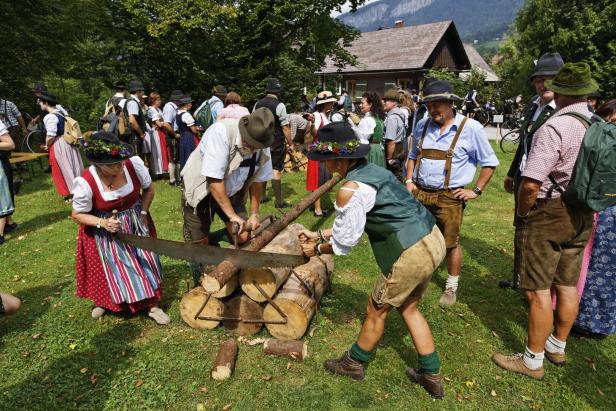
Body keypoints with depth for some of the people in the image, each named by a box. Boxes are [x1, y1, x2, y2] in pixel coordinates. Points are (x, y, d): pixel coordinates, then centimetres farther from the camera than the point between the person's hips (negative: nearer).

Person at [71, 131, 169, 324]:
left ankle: (153, 305, 19)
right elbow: (77, 215, -12)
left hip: (135, 223, 2)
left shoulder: (134, 163, -24)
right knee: (110, 267, 9)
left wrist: (143, 213, -9)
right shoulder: (85, 183, -28)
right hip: (106, 229, -2)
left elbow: (149, 188, -3)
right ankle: (103, 301, 41)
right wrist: (102, 223, -26)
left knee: (146, 260, 2)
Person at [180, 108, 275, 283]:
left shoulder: (262, 145, -14)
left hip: (231, 193, 5)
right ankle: (201, 283, 30)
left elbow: (258, 180, 0)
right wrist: (232, 215, -28)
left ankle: (209, 240, 22)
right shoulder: (221, 132, -32)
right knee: (199, 245, 1)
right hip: (201, 192, -5)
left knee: (243, 238, -6)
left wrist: (254, 213, -2)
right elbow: (214, 180, -32)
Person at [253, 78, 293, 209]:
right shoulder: (279, 105, -12)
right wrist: (290, 144, -6)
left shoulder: (257, 104, 6)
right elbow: (285, 127, -14)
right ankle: (278, 201, 4)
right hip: (276, 143, -5)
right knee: (276, 170, -2)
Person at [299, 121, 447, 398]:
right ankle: (431, 375, 38)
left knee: (377, 310, 14)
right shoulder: (371, 170, 11)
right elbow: (353, 224, 20)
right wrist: (319, 235, 23)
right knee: (408, 308, 25)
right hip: (434, 240, 9)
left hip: (412, 254, -9)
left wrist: (316, 249, 11)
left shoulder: (350, 190, -18)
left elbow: (343, 244, -7)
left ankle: (354, 363, 39)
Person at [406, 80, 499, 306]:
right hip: (420, 193, 4)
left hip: (449, 197, -4)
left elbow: (489, 162, 1)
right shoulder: (422, 126, 7)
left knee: (451, 244, 6)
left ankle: (452, 287, 28)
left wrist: (476, 191, -4)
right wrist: (409, 181, 8)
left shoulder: (470, 128, -6)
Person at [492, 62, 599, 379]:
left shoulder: (553, 128, -21)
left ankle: (532, 361, 17)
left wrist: (522, 214, -11)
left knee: (538, 290, 2)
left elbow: (530, 184, -28)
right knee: (568, 285, 18)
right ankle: (557, 347, 38)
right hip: (582, 216, 8)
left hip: (548, 214, -8)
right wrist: (584, 205, 20)